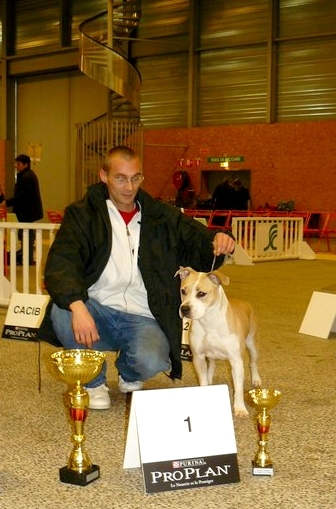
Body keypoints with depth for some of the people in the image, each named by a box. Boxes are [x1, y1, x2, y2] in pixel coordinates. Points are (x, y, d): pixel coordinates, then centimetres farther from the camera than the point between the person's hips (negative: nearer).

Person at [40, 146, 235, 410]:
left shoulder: (162, 216, 11)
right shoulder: (82, 214, 1)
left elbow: (198, 245, 7)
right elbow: (61, 262, -14)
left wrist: (218, 241, -20)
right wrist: (77, 306, -34)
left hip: (142, 317, 1)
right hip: (97, 309, 0)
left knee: (151, 362, -31)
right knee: (62, 310, -33)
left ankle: (129, 375, 12)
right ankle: (94, 381, -2)